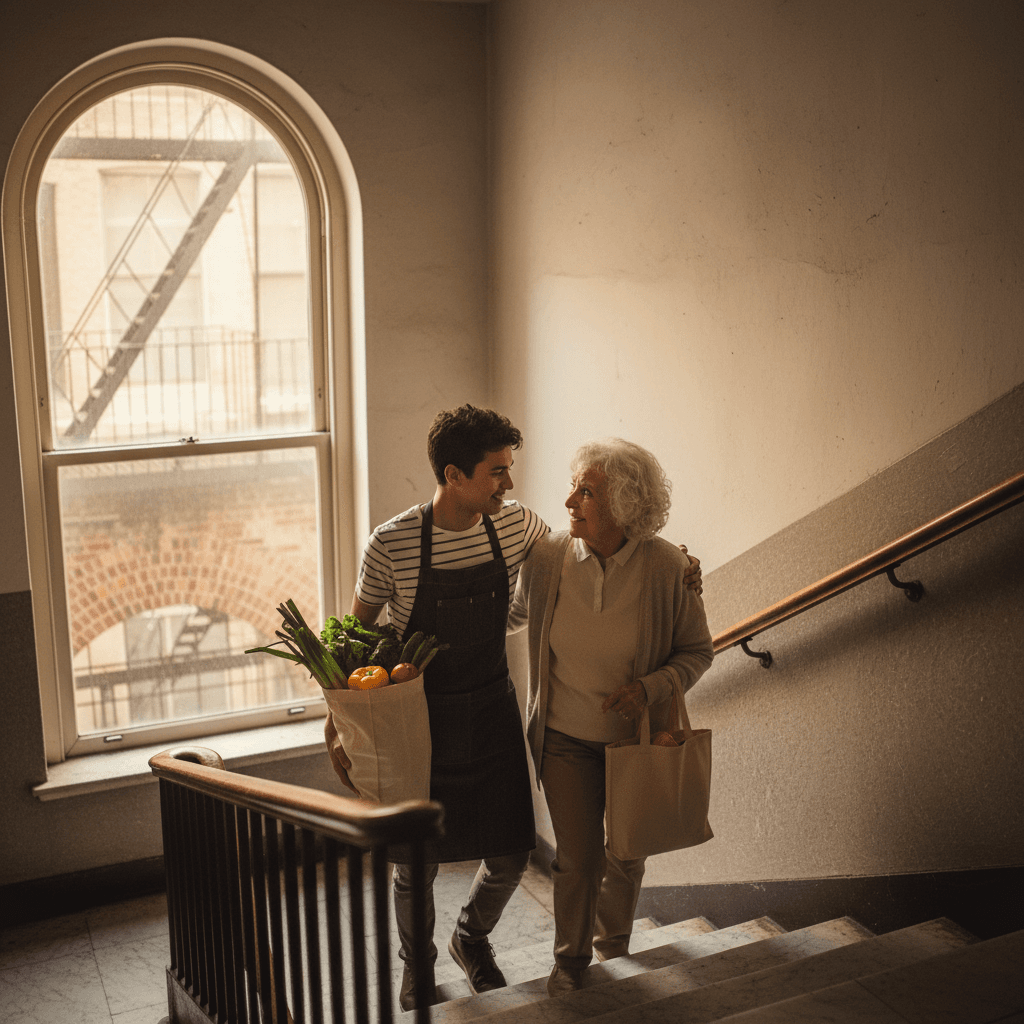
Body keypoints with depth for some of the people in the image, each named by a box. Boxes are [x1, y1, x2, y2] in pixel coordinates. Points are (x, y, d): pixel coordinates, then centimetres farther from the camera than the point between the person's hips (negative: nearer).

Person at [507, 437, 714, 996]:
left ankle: (612, 943, 48)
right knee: (578, 856, 1)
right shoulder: (547, 557, -15)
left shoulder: (666, 567, -19)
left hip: (635, 735, 0)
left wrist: (651, 687, -23)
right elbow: (517, 613, 7)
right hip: (565, 737, 0)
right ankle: (570, 959, 30)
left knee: (625, 854, 17)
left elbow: (697, 652, -7)